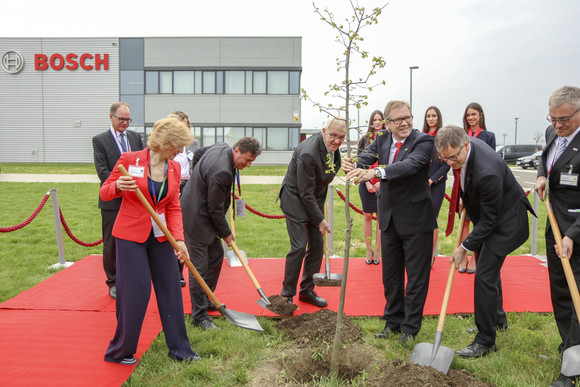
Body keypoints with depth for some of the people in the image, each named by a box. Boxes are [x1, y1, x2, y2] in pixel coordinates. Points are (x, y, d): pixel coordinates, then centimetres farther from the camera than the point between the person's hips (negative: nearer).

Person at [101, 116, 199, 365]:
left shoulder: (174, 168, 4)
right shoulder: (129, 160, -10)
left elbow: (173, 207, 4)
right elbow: (104, 193, -3)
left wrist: (178, 238, -10)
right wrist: (118, 186, -26)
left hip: (160, 237, 5)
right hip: (131, 235, -5)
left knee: (171, 290, 8)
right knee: (136, 292, -3)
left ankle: (179, 349, 22)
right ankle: (119, 352, 19)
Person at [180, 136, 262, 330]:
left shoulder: (221, 146, -1)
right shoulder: (221, 172, -30)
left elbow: (198, 153, 20)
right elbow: (215, 209, -21)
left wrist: (199, 178, 28)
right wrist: (226, 233, -6)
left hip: (203, 212, 11)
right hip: (196, 217, -11)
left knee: (216, 254, 18)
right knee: (199, 267, -4)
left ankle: (207, 298, 34)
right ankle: (199, 315, 8)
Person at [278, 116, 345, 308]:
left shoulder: (333, 148, -2)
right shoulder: (308, 153, -29)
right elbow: (305, 193, -23)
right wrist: (320, 219, -16)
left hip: (315, 199, 8)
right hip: (296, 200, -8)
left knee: (317, 245, 7)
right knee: (299, 247, -10)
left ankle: (307, 291, 21)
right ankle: (287, 294, 5)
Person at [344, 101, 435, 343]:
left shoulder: (423, 141, -15)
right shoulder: (382, 141, 3)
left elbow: (410, 165, -33)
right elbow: (366, 156, -13)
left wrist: (374, 172, -47)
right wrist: (353, 166, -37)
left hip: (416, 220, -5)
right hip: (389, 218, 6)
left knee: (416, 277, 7)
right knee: (390, 275, 17)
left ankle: (411, 327, 23)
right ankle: (393, 322, 34)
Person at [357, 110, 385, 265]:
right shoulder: (364, 139, 8)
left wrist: (381, 181, -10)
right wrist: (367, 182, -6)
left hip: (383, 185, -1)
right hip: (366, 184, 1)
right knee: (367, 216, 3)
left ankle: (377, 251, 10)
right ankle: (369, 251, 11)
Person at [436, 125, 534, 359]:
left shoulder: (486, 172, -38)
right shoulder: (464, 146, -11)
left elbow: (489, 219, -28)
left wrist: (464, 247, -23)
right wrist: (465, 200, 12)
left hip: (505, 220, -10)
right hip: (486, 215, 10)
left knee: (484, 276, -11)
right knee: (487, 270, 22)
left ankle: (485, 341, 2)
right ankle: (498, 318, 44)